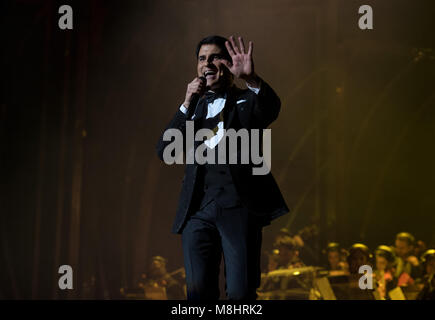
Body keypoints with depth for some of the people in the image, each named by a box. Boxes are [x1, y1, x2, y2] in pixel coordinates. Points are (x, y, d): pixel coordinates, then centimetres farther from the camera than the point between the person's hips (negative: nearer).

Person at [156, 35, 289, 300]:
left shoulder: (247, 100, 12)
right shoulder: (194, 107, 22)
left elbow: (271, 108, -14)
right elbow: (164, 151, 8)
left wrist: (252, 79, -35)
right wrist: (188, 104, -2)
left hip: (239, 207, -3)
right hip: (197, 209, 3)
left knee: (241, 292, -10)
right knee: (199, 292, -1)